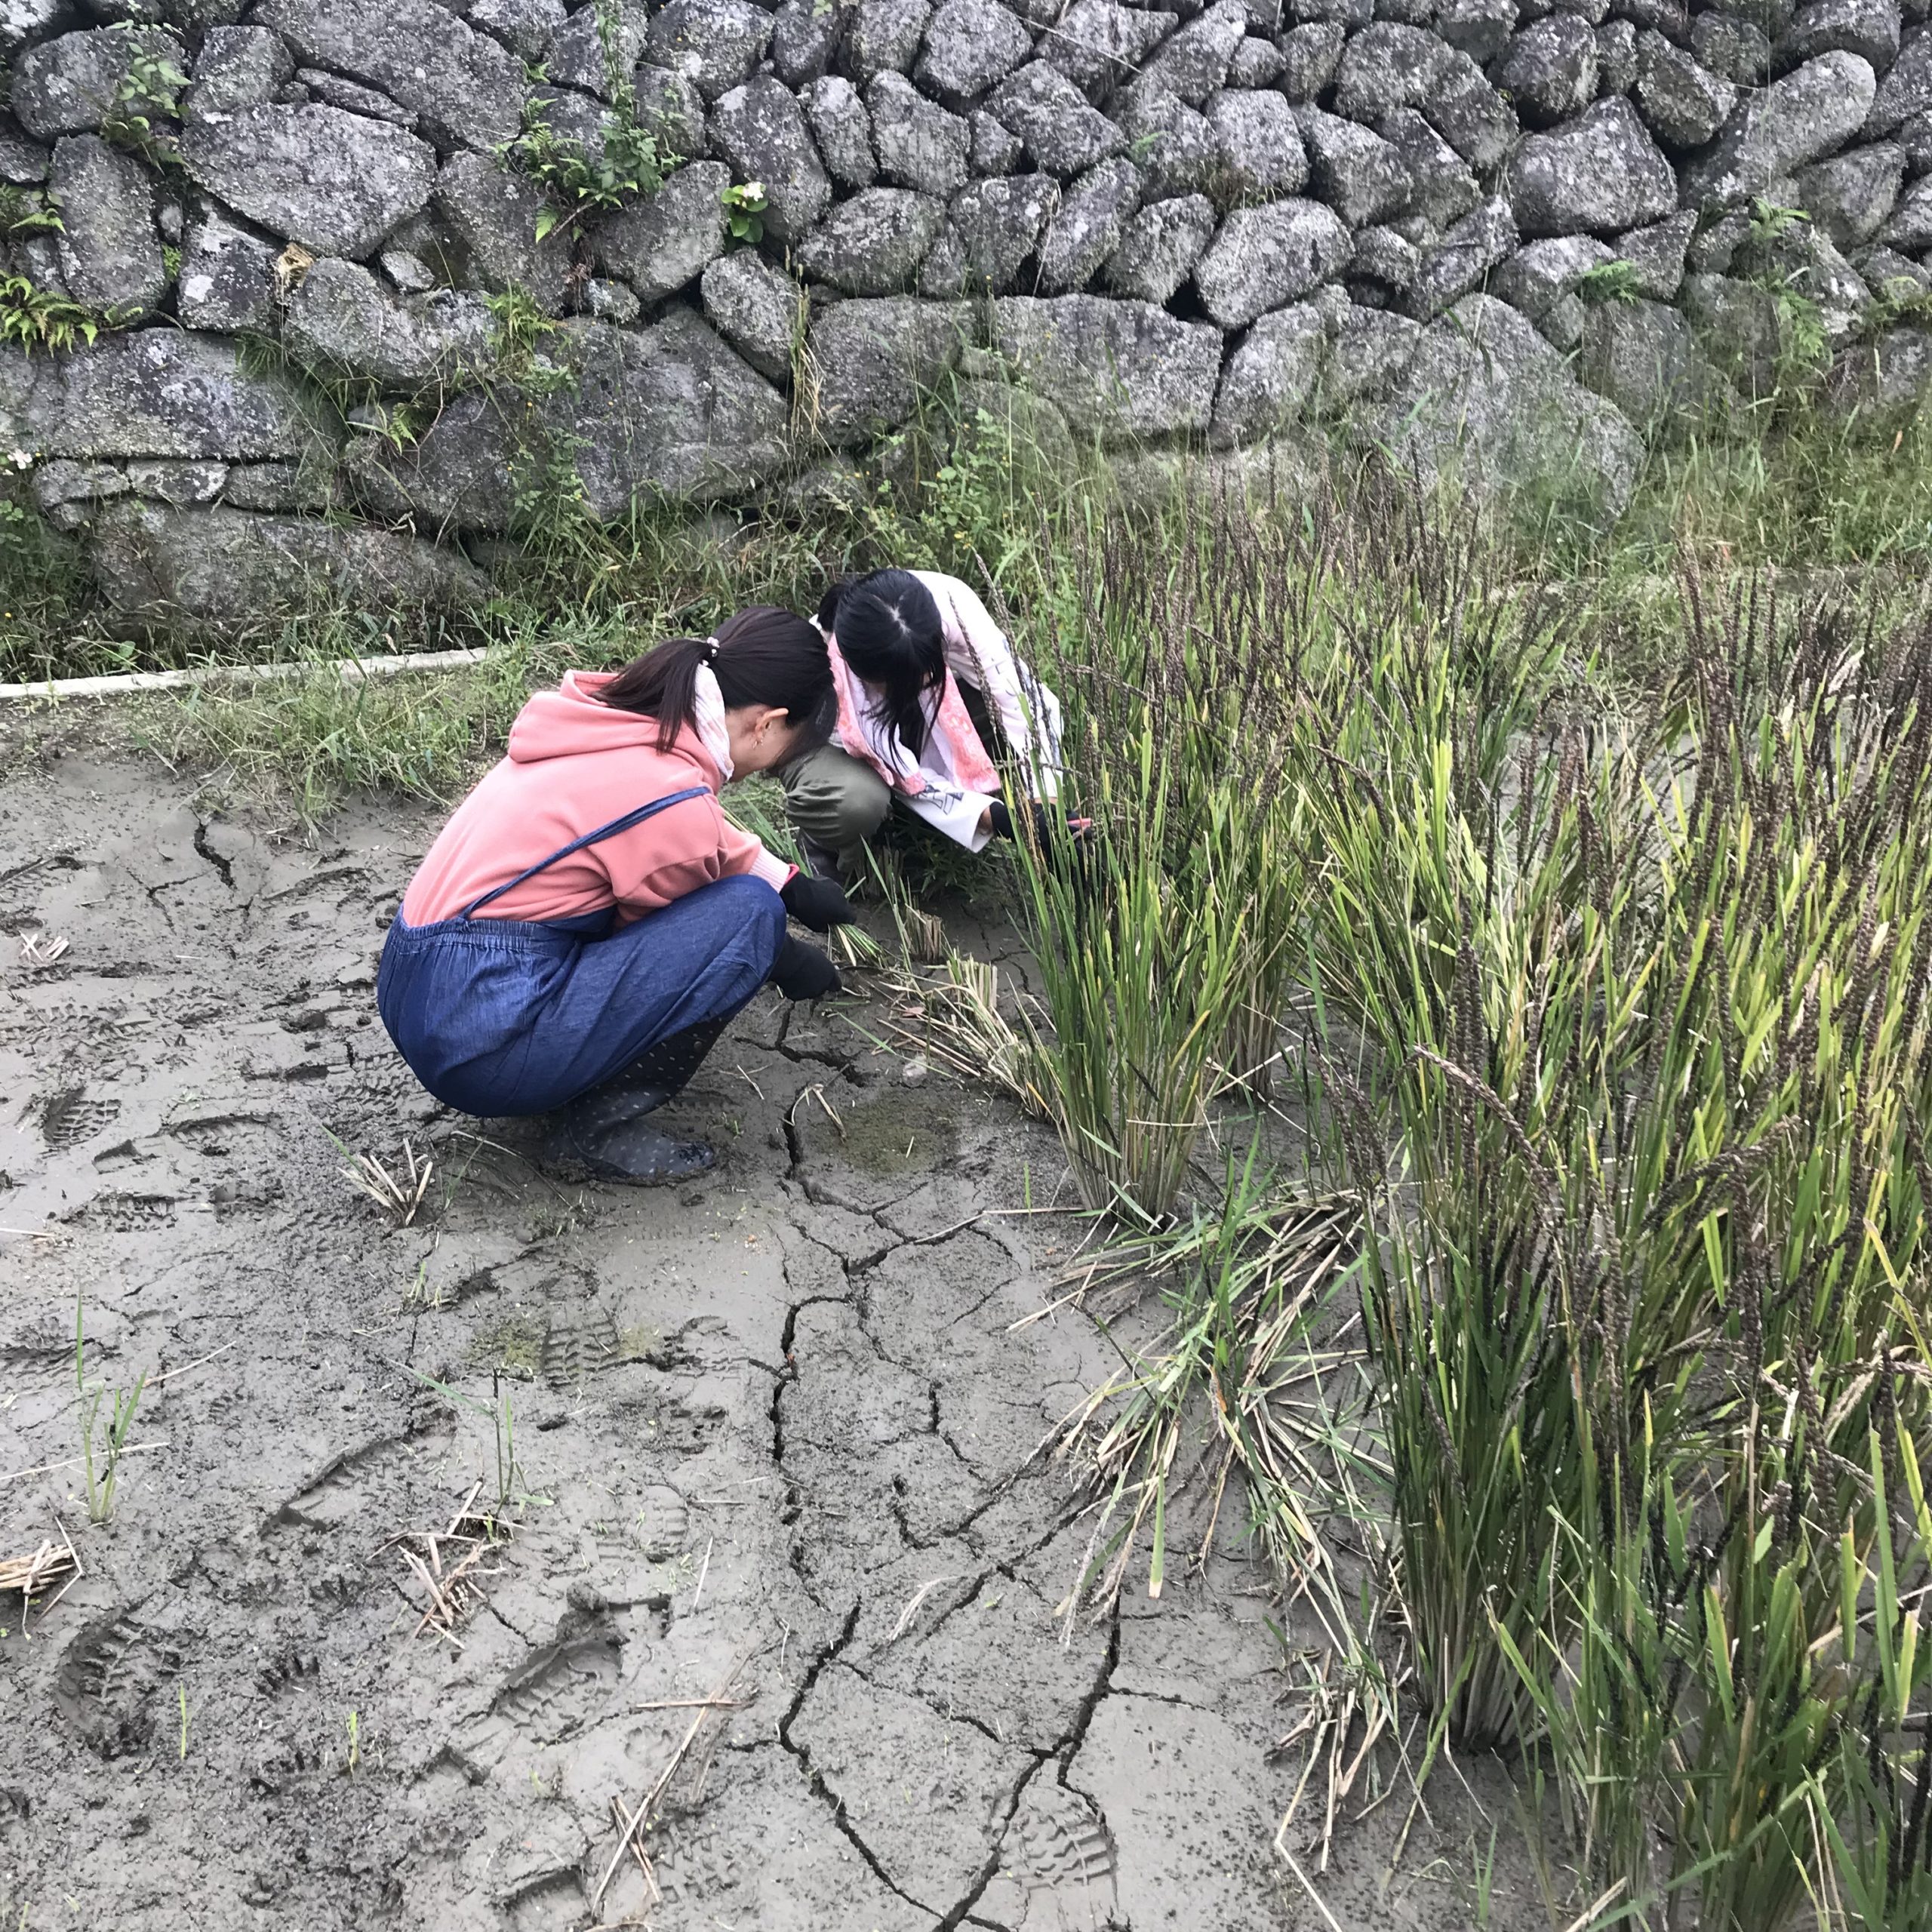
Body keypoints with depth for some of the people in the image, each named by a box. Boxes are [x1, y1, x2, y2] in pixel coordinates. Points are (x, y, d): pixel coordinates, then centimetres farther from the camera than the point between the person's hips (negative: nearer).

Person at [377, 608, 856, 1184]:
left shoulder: (621, 717, 3)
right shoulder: (672, 799, -20)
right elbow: (672, 939, 0)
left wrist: (793, 886, 25)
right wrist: (782, 962, 15)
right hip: (483, 1044, -9)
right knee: (748, 915, -11)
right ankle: (600, 1125, -5)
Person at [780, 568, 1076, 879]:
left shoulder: (950, 604, -34)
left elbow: (1023, 697, -30)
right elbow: (906, 778, -31)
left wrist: (1043, 802, -40)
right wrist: (994, 816, -39)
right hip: (829, 741, -5)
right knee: (858, 800, -41)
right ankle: (822, 848, -3)